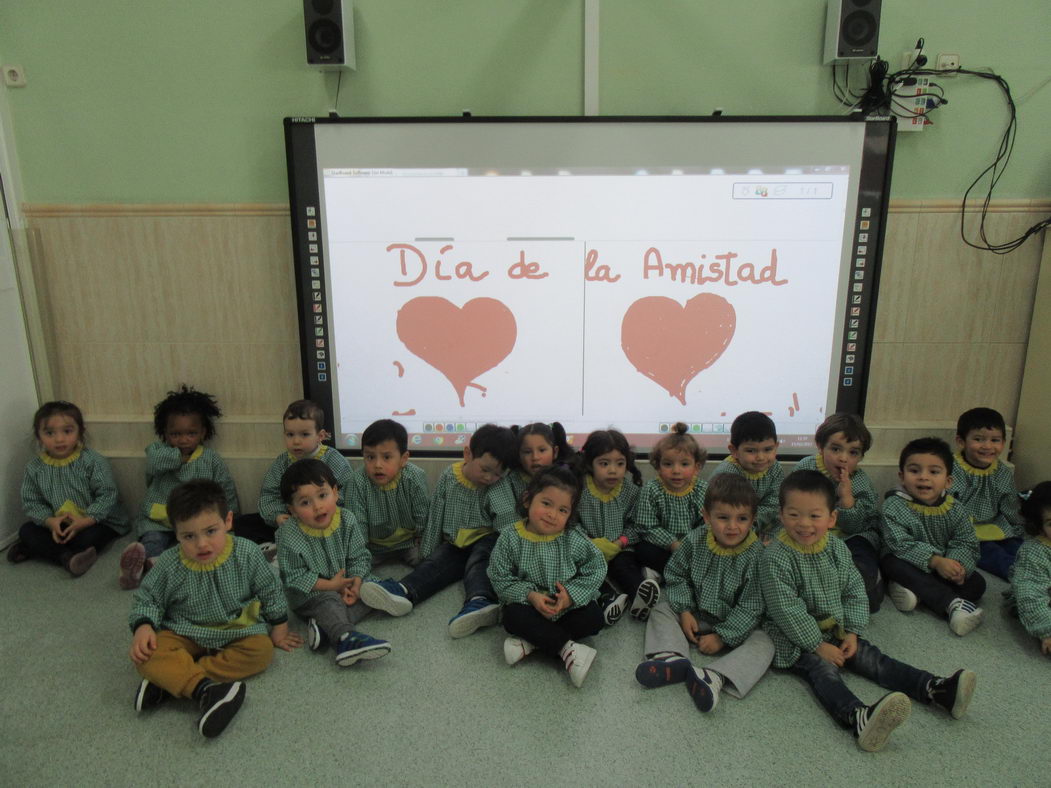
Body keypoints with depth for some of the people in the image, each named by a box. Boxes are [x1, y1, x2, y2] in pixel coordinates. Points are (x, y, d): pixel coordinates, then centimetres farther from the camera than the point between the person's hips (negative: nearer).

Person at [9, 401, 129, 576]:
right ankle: (67, 557, -28)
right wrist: (50, 521, -21)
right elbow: (32, 503, -1)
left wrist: (85, 521, -28)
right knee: (26, 530, -13)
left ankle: (32, 549, -16)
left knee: (90, 537, -32)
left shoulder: (93, 461, -15)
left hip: (95, 522, -4)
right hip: (57, 526, 4)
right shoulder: (34, 469, -3)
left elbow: (107, 495, -17)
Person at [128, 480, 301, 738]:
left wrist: (278, 629, 8)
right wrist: (143, 627, -16)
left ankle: (171, 680, -29)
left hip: (236, 629, 0)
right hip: (184, 633, 0)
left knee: (261, 650, -29)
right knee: (147, 655, -26)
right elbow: (147, 598, 3)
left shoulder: (246, 554, -13)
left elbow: (270, 591, 1)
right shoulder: (169, 564, -12)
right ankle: (205, 689, -45)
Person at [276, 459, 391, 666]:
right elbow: (294, 578, -17)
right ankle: (346, 638, -54)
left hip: (342, 586, 5)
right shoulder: (289, 535, -19)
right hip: (308, 595, -5)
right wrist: (331, 585, -22)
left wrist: (355, 583, -22)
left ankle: (324, 626, -28)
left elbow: (360, 557, -3)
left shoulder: (347, 521, -10)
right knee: (329, 601, -32)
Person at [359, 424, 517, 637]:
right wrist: (427, 550, 6)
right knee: (435, 562, -23)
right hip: (454, 542, 3)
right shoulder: (449, 477, -1)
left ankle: (480, 600, -61)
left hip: (485, 540, -2)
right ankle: (403, 591, -49)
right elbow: (435, 516, 6)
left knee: (478, 563, -32)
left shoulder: (500, 487, -6)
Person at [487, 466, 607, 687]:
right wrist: (530, 596, -22)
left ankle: (532, 641, -21)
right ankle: (566, 648, -26)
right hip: (530, 604, -1)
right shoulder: (510, 539, -11)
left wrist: (571, 594, -19)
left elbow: (595, 570, -5)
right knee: (513, 617, -30)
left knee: (593, 618, -24)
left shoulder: (575, 541, -10)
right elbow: (500, 578, -9)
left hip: (569, 604, 1)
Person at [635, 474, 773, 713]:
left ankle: (714, 677, -46)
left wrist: (722, 636, -20)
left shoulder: (756, 555, -21)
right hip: (695, 614, 4)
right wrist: (684, 610, -10)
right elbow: (676, 574, 2)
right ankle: (672, 658, -34)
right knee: (662, 610, -9)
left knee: (762, 644, -26)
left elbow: (751, 607, -17)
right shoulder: (695, 540, -12)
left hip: (735, 623, -3)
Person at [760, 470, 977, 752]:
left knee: (871, 657, -6)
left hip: (836, 631, 7)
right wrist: (819, 646, -18)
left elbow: (855, 592, 8)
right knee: (824, 669, -28)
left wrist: (851, 632, -4)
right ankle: (858, 718, -54)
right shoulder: (776, 557, -18)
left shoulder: (837, 549, 3)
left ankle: (937, 690, -17)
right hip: (795, 639, -7)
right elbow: (787, 610, -20)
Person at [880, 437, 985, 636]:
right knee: (893, 564, -35)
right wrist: (935, 561, -37)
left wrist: (958, 566, -33)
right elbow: (902, 545, -25)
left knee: (977, 583, -14)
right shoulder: (894, 506, -17)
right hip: (908, 565, -4)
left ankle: (916, 590, -25)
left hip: (943, 569, 4)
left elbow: (966, 543, -10)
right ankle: (953, 603, -36)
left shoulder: (955, 511, -5)